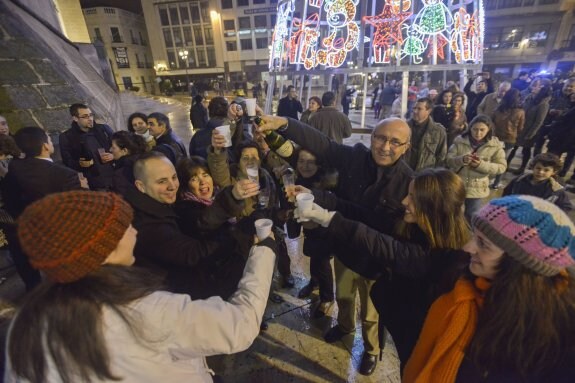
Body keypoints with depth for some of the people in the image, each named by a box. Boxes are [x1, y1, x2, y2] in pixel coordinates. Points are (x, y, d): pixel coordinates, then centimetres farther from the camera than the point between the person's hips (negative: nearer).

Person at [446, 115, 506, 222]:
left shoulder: (495, 145, -5)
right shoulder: (460, 141, -6)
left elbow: (501, 167, -8)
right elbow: (449, 160, -9)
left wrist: (481, 164, -24)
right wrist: (462, 160, -29)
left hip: (477, 189, 0)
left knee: (471, 217, 16)